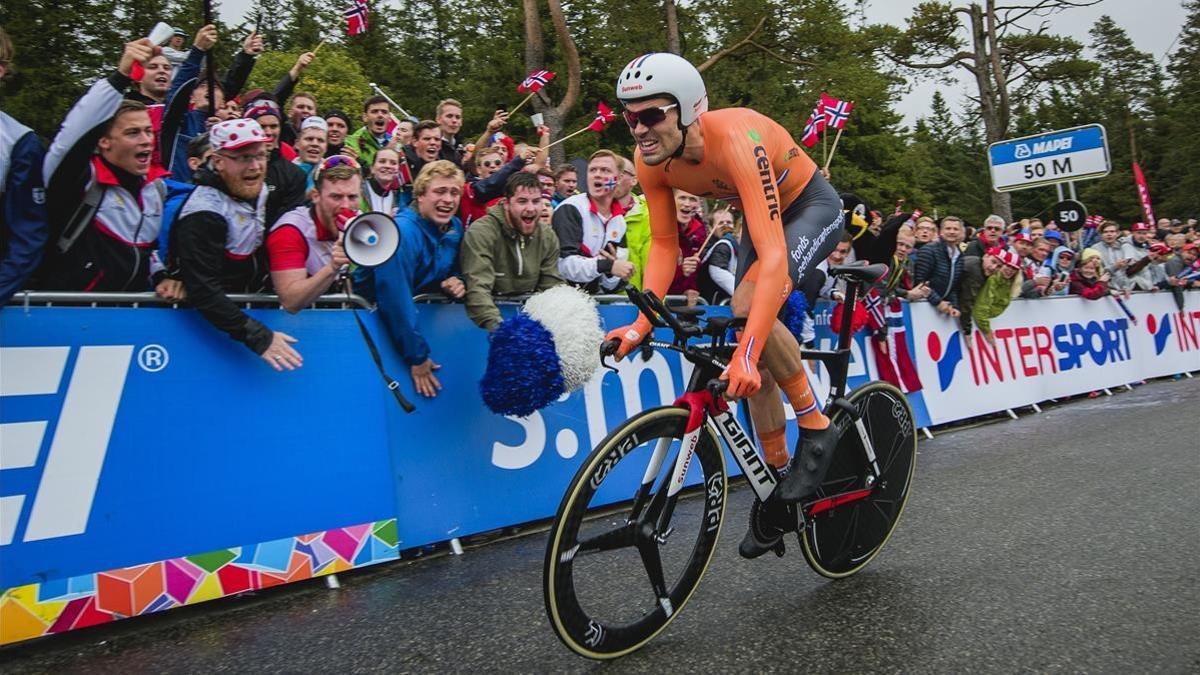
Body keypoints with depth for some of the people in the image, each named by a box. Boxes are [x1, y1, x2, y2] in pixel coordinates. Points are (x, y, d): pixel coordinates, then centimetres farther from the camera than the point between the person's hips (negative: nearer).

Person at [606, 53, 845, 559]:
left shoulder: (736, 141, -39)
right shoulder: (651, 162, -20)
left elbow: (773, 255, -45)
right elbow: (663, 245, -11)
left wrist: (747, 352, -53)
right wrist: (642, 323, -24)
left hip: (813, 207, -6)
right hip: (760, 215, 7)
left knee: (750, 306, -32)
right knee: (749, 329, 1)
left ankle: (816, 429, -11)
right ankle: (777, 475, 17)